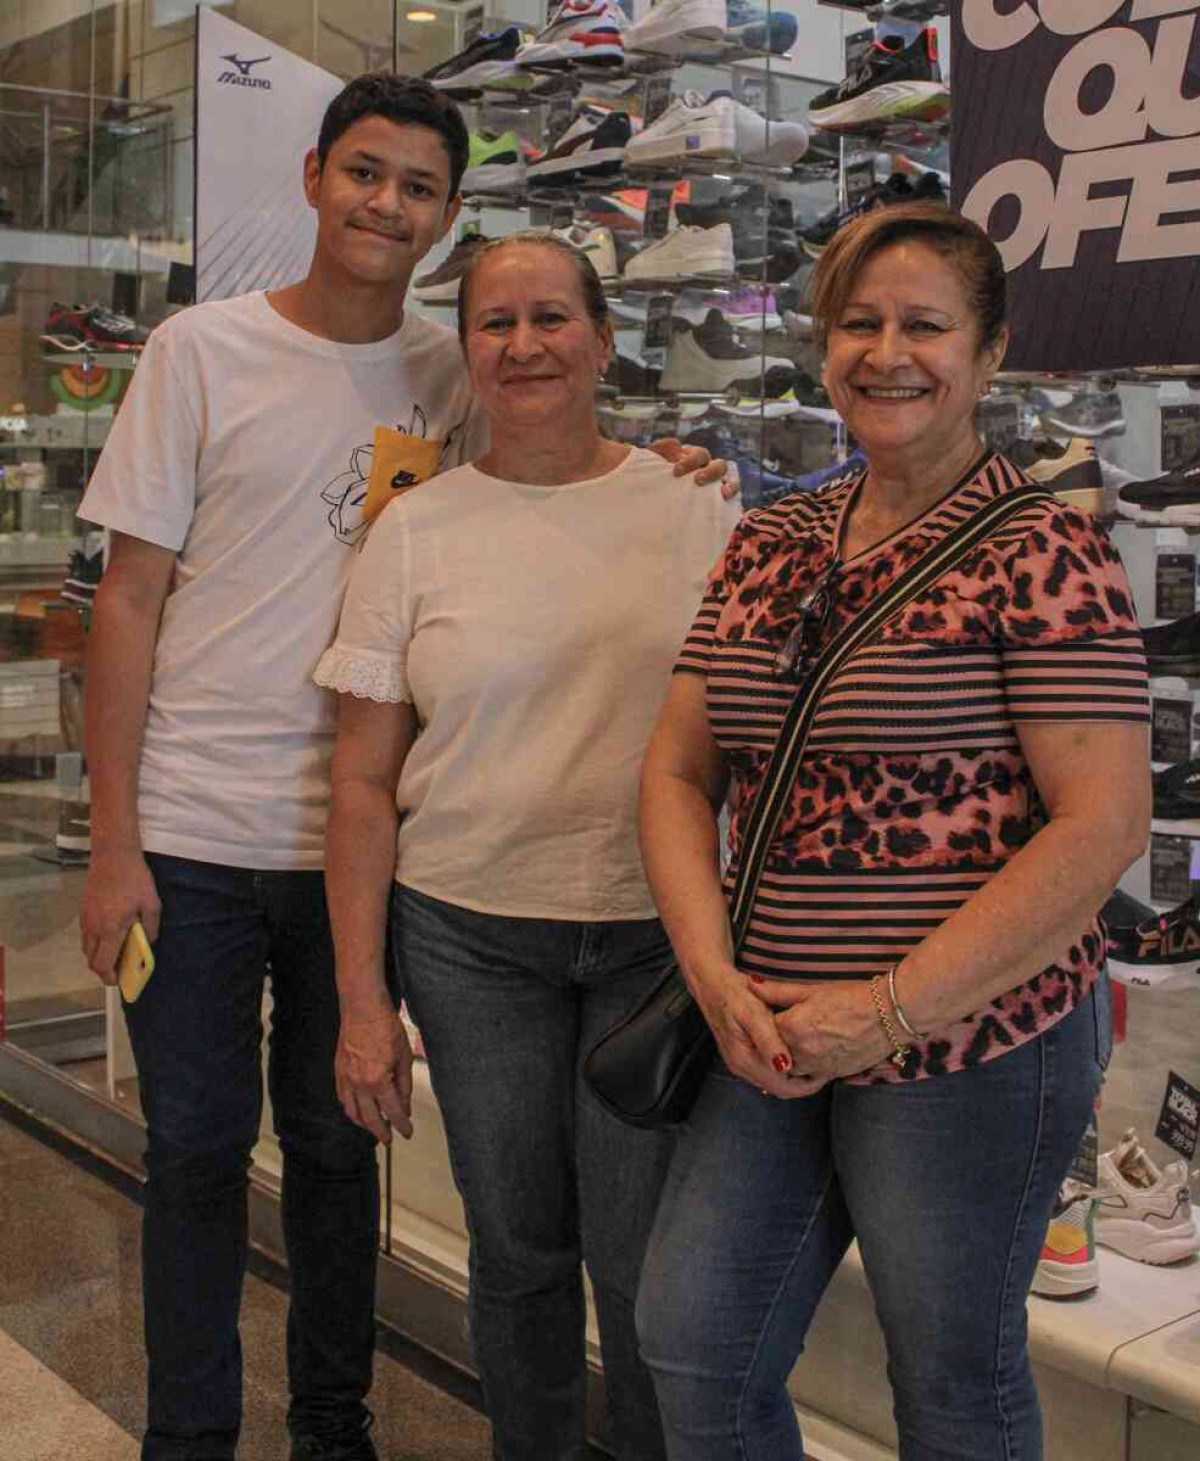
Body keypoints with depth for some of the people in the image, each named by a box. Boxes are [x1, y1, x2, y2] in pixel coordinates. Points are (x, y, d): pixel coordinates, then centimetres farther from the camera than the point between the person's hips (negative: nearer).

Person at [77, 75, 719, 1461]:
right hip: (192, 836, -2)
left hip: (359, 835, 2)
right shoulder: (202, 350, -2)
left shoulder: (456, 376, 5)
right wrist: (112, 844, -6)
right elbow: (130, 601, -2)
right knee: (195, 1148, 8)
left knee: (335, 1143, 14)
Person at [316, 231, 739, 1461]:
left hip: (657, 931, -1)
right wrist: (361, 1002, -1)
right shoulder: (416, 530, 1)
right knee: (518, 1249, 12)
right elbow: (364, 782, 2)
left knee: (645, 1267, 1)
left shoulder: (691, 510, 1)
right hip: (469, 938, 1)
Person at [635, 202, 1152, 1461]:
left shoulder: (1041, 553, -10)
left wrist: (890, 1010, -18)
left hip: (970, 1043, -6)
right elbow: (678, 769, 9)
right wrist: (718, 977, -6)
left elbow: (1104, 822, -17)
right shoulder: (767, 546, 9)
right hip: (773, 1035, 6)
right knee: (693, 1352, 13)